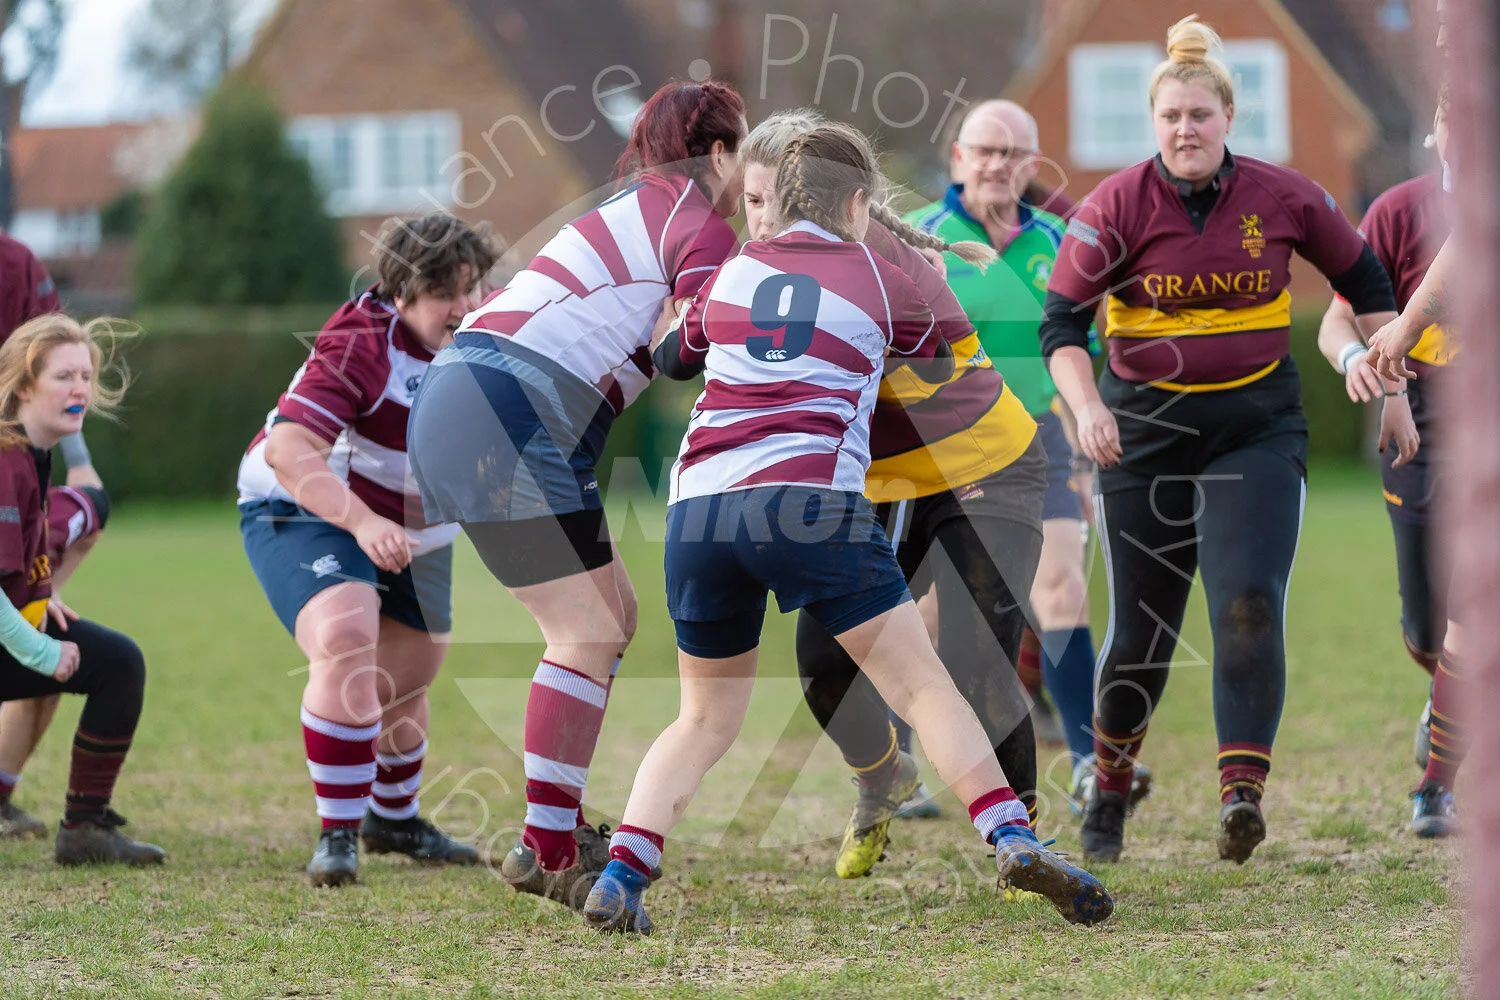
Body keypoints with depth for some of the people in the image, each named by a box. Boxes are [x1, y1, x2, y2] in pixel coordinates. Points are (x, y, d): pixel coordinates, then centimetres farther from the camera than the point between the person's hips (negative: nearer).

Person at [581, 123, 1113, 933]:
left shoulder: (730, 274, 19)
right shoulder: (877, 281, 12)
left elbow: (669, 358, 35)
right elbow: (941, 366, 30)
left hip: (697, 509, 3)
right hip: (808, 502, -3)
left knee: (706, 720, 16)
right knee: (923, 687, 1)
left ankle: (620, 874, -1)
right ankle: (1012, 839, -14)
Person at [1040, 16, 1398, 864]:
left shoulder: (1281, 197, -4)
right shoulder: (1116, 206, -9)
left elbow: (1365, 282, 12)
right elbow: (1062, 323, -11)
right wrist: (1088, 407, -27)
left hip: (1258, 425, 0)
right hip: (1146, 428, 0)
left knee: (1249, 603, -18)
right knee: (1142, 628, 6)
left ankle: (1243, 791, -24)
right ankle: (1109, 791, 27)